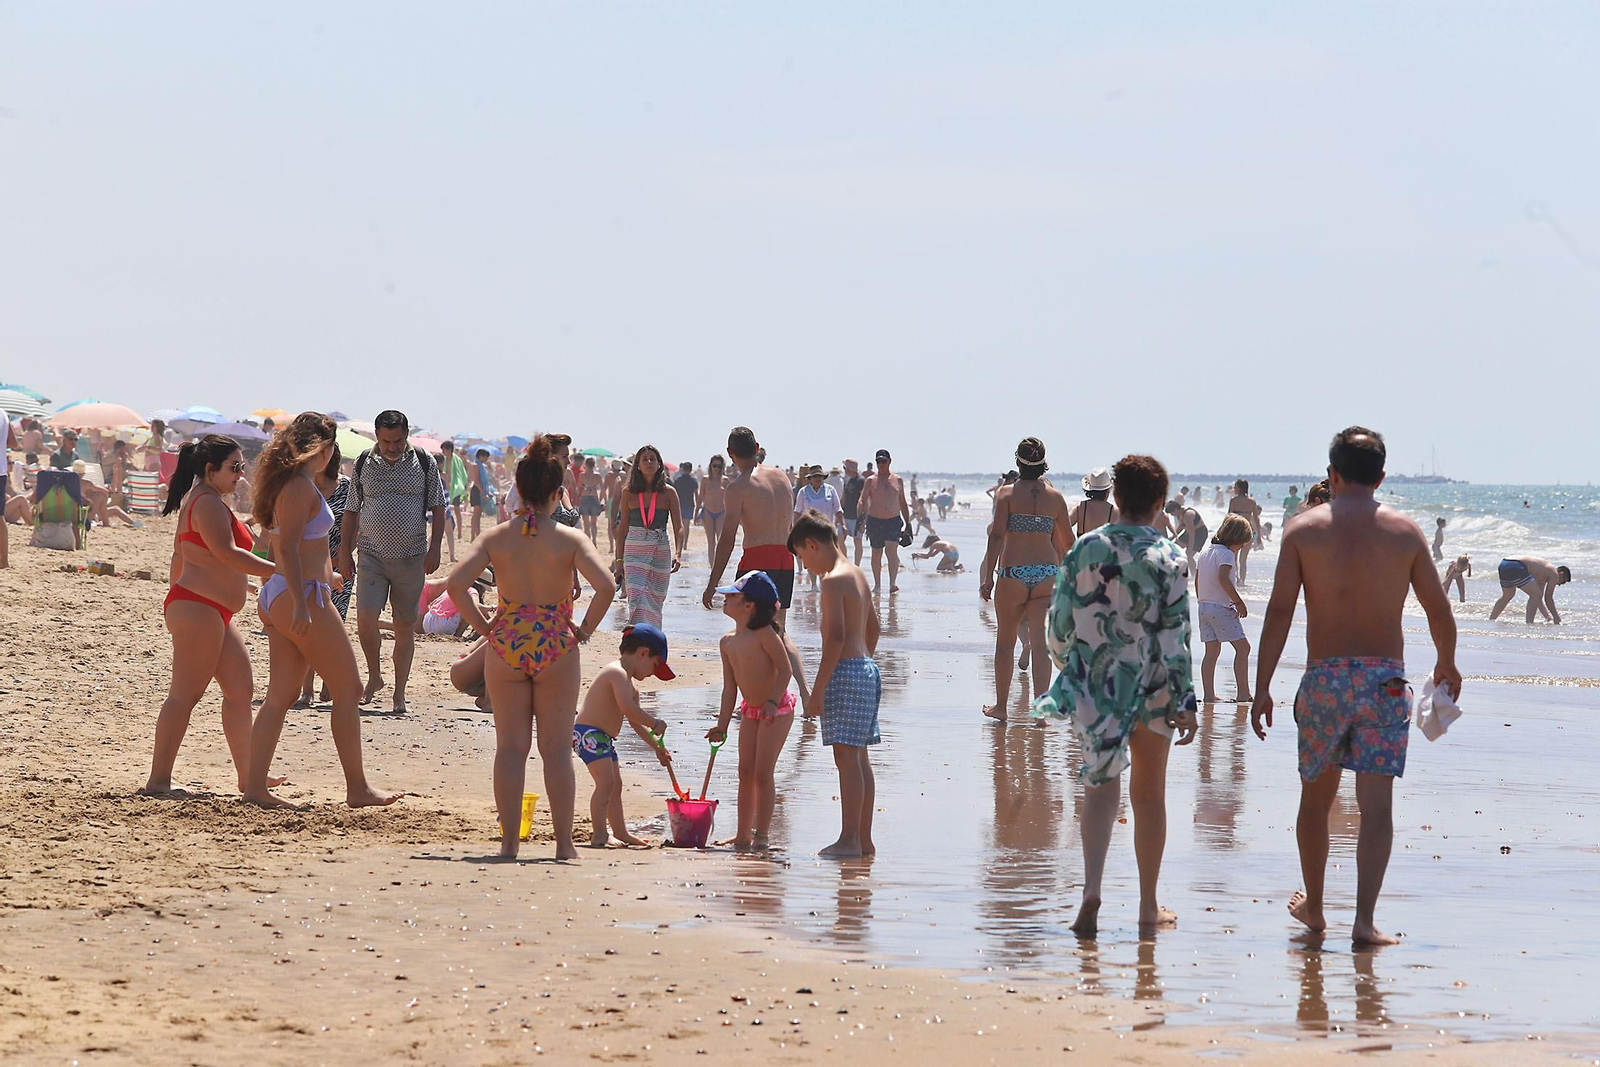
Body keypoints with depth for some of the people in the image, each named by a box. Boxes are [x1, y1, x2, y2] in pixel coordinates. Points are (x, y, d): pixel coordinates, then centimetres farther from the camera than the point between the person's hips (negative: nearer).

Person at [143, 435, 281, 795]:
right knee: (185, 694, -9)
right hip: (200, 608, -11)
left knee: (240, 689, 12)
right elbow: (227, 552, -23)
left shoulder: (195, 500, 20)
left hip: (214, 613, 11)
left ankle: (248, 776, 15)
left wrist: (175, 604, 27)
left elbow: (179, 556, 24)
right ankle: (159, 779, -9)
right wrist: (276, 570, -24)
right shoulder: (208, 502, -13)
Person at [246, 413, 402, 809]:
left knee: (281, 694, 9)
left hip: (276, 596, 10)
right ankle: (357, 788, 3)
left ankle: (255, 785, 6)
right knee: (348, 690, 0)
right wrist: (300, 605, -26)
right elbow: (287, 548, -22)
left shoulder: (283, 482, 14)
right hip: (303, 596, -10)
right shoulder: (302, 486, -15)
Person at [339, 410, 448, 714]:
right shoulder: (364, 463, 4)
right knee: (365, 618, -13)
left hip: (411, 556, 0)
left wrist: (434, 549, -4)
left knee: (405, 626, 3)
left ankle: (399, 693, 10)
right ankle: (374, 677, 10)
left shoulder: (424, 463, 1)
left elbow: (438, 508, 5)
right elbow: (352, 510, 11)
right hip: (372, 554, 1)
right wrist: (345, 551, 6)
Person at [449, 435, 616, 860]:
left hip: (506, 646, 1)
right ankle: (564, 844, 7)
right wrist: (584, 630, -4)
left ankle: (509, 841, 8)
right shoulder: (570, 539, -7)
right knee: (556, 749, 6)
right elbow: (606, 586, -19)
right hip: (556, 649, -1)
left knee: (510, 748, 9)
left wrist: (484, 626, 0)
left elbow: (456, 583, -11)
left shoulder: (496, 537, -2)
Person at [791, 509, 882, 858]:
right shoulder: (857, 574, 15)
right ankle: (864, 839, 14)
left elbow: (836, 636, -20)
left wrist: (817, 688, -18)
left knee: (846, 755, -9)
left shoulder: (833, 580, -14)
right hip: (867, 669, 10)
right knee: (859, 758, 11)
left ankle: (850, 839, -11)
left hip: (845, 672, -10)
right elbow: (872, 626, 23)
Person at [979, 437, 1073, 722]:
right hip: (1047, 573, 2)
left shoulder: (1007, 493, -3)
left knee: (1005, 641, 12)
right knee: (1040, 641, 0)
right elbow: (1068, 542, 12)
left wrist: (988, 578, -10)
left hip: (1013, 573, -2)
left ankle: (1000, 706, 21)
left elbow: (997, 536, -11)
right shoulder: (1055, 496, 6)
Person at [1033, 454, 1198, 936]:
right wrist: (1184, 703, -9)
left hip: (1093, 685, 2)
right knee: (1149, 795, 11)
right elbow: (1175, 637, -12)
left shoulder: (1084, 549, -2)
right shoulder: (1168, 558, -10)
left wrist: (1071, 671, 20)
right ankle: (1149, 907, 20)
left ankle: (1091, 889, -13)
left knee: (1100, 785, 9)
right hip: (1151, 689, -2)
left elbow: (1060, 624, 2)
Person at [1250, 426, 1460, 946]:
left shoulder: (1304, 529, -1)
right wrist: (1447, 664, 25)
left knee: (1316, 797, 17)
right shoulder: (1404, 531, 2)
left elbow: (1279, 611, -6)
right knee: (1377, 805, -3)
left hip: (1324, 678, 1)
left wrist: (1261, 688, -3)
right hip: (1384, 679, 0)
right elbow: (1439, 610, 7)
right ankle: (1364, 919, -13)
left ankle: (1313, 907, 31)